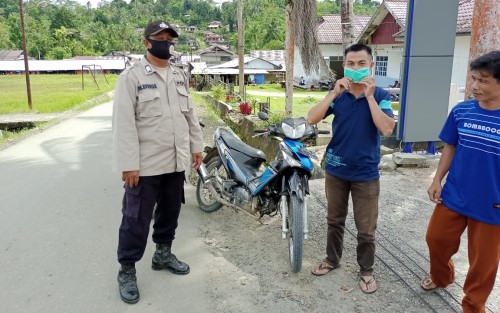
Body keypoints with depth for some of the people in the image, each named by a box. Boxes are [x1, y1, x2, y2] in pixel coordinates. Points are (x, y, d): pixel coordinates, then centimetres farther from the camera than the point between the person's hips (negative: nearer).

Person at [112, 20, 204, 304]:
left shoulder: (180, 76, 12)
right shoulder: (132, 76, -9)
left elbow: (190, 115, 16)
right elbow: (124, 123, -14)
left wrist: (196, 146, 13)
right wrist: (129, 164, -18)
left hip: (176, 161, 6)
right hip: (146, 164, -6)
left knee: (170, 213, 19)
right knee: (136, 220, 3)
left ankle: (163, 254, 38)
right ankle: (127, 271, 20)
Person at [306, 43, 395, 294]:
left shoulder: (380, 96, -7)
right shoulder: (337, 94, -2)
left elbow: (386, 129, -22)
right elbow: (311, 119, -14)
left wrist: (369, 96, -22)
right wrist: (334, 93, -21)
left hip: (366, 173, -2)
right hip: (336, 169, 2)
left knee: (366, 229, 8)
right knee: (334, 220, 19)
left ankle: (366, 270, 28)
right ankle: (332, 259, 38)